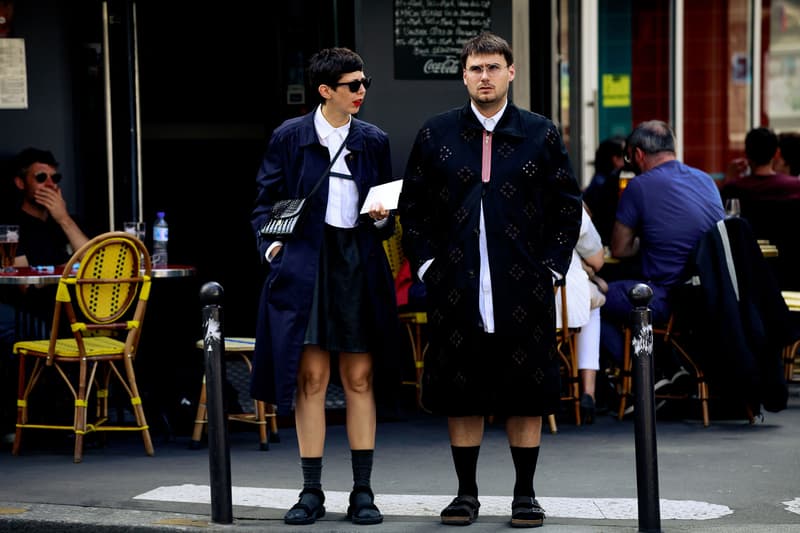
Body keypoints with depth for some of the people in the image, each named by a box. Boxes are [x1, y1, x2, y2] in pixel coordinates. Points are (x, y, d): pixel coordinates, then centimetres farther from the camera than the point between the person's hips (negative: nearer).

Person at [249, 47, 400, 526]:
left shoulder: (374, 141, 10)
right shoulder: (290, 137, 3)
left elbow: (388, 209, 16)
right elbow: (266, 201, 8)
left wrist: (381, 217, -5)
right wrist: (272, 242, -8)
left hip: (360, 264, 2)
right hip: (305, 262, -2)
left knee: (360, 378, 3)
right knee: (310, 377, -3)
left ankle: (363, 492, 9)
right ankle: (312, 492, 5)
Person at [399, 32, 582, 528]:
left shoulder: (542, 134, 4)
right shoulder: (436, 134, 7)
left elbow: (568, 205, 7)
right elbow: (412, 206, 11)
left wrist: (551, 266, 0)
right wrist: (426, 262, 3)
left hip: (524, 288, -1)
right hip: (457, 289, 1)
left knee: (526, 393, 3)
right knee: (460, 393, 4)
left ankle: (526, 493, 13)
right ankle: (466, 492, 15)